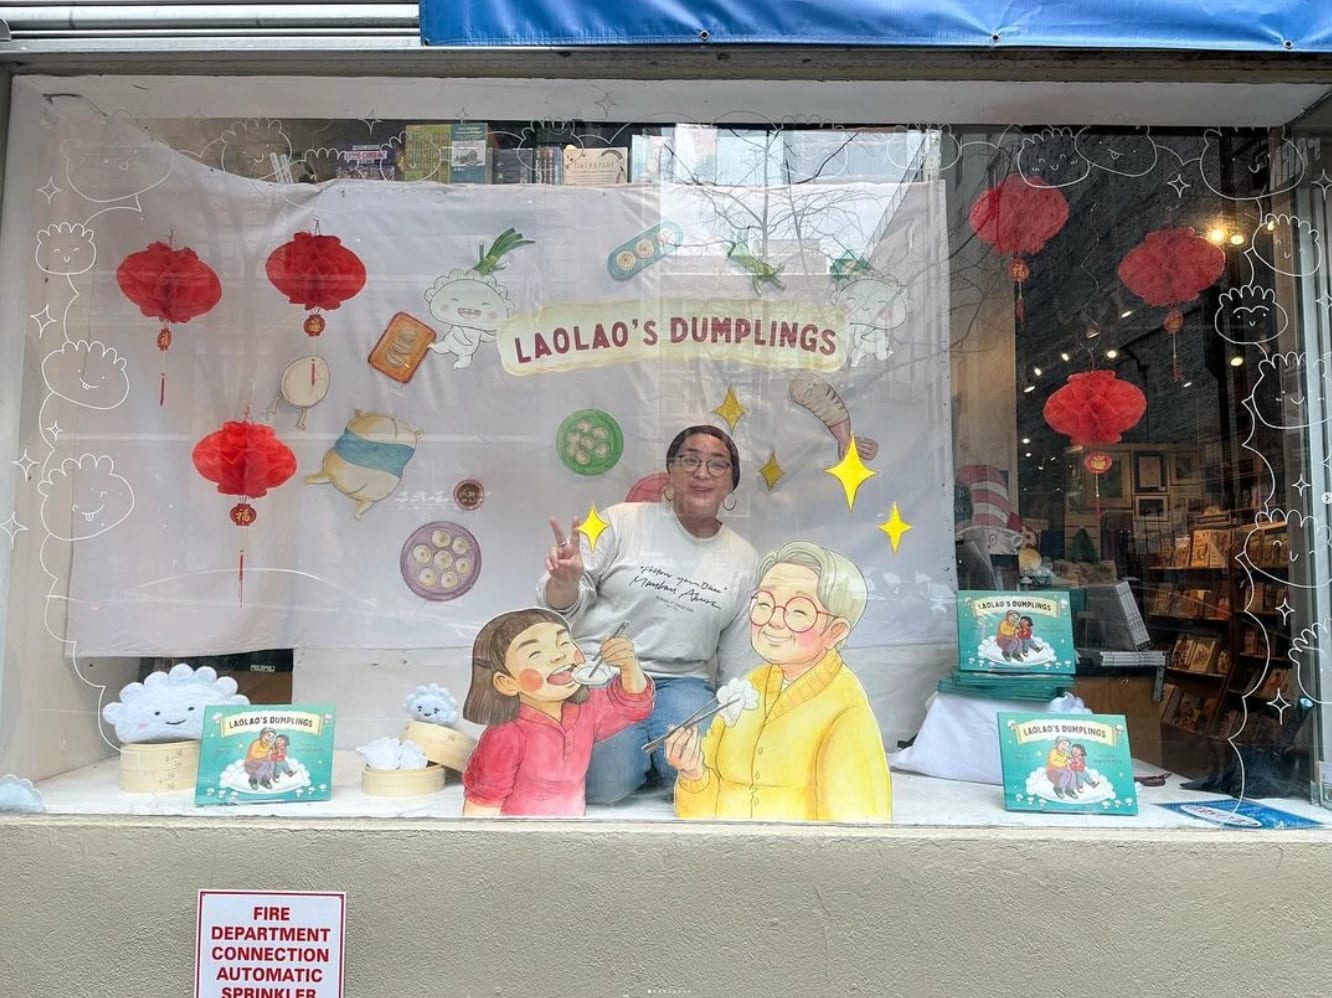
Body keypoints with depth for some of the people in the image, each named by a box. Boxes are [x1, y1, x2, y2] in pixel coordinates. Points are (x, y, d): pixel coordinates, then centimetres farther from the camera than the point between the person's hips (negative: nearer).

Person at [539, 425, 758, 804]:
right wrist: (565, 581, -24)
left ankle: (646, 749, 8)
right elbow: (563, 604, -2)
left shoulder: (743, 559, 9)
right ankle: (621, 746, 10)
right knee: (606, 783, -25)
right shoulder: (623, 521, -1)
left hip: (680, 682, 3)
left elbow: (737, 659, 15)